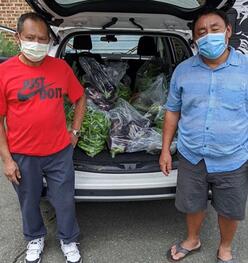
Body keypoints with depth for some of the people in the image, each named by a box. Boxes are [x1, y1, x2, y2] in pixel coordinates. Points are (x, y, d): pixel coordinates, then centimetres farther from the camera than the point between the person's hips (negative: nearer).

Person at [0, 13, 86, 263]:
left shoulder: (61, 67, -4)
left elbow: (80, 98, 11)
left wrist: (74, 132, 5)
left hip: (60, 152, 1)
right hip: (22, 155, 0)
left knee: (64, 201, 14)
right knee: (29, 202, 20)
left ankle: (69, 241, 40)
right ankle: (35, 239, 48)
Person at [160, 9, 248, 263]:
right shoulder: (183, 70, -2)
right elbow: (172, 112, 5)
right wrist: (165, 150, 5)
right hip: (191, 158, 2)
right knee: (193, 205, 20)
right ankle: (192, 240, 50)